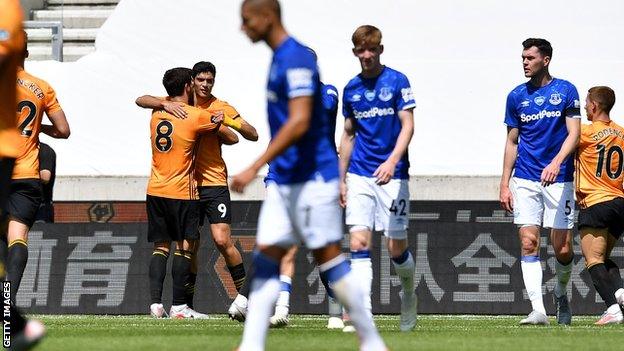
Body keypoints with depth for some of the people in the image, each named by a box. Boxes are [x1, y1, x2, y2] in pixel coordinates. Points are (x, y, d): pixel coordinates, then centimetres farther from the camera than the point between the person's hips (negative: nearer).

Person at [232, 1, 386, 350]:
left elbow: (299, 123, -25)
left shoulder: (296, 59, -16)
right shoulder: (281, 58, 14)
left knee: (328, 257, -4)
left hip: (311, 178, -9)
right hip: (284, 179, 9)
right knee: (266, 256, 1)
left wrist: (255, 168, -27)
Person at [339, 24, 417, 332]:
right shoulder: (351, 89, 11)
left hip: (392, 175, -3)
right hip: (359, 175, 3)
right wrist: (342, 179, 14)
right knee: (359, 242, -11)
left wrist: (392, 161, -23)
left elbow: (408, 126, -8)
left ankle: (408, 293, 31)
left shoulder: (397, 81, -3)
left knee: (397, 249, 1)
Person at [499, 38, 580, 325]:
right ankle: (538, 310, -13)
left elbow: (574, 133, -5)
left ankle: (561, 294, 26)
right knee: (529, 244, -10)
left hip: (559, 179, -2)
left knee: (563, 249, -3)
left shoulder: (566, 91, 1)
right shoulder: (517, 96, 9)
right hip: (525, 180, 2)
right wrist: (504, 183, 8)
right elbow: (512, 142, 14)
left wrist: (556, 162, -22)